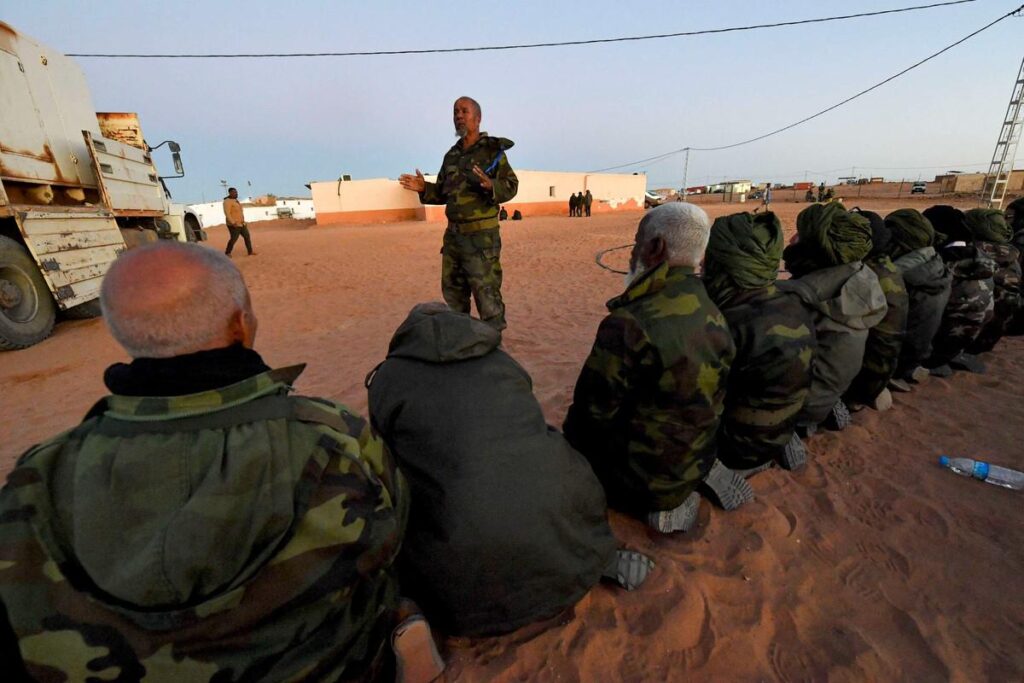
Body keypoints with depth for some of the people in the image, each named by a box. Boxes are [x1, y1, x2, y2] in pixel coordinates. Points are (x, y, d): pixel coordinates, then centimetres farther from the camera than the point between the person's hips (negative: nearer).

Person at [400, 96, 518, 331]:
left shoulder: (493, 150, -3)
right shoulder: (451, 155, 16)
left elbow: (511, 186, -9)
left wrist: (490, 186, -28)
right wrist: (424, 188, 5)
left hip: (481, 236, -7)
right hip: (452, 235, 7)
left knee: (487, 296, -6)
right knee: (452, 293, 15)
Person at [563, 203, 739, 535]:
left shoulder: (629, 324, -32)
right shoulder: (715, 316, -6)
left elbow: (593, 413, -21)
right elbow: (706, 400, 6)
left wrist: (567, 439, 1)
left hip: (640, 479, -6)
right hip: (697, 465, 7)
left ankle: (652, 505, 8)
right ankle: (677, 495, 11)